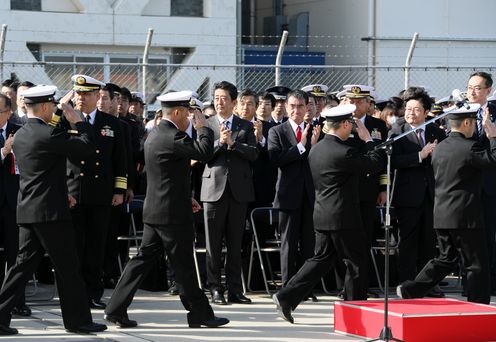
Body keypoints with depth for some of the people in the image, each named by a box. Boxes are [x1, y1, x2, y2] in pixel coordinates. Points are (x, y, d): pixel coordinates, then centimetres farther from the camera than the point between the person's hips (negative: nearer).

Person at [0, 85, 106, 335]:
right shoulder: (49, 134, -16)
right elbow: (86, 147, -13)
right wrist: (78, 121, 0)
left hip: (27, 211, 8)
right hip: (50, 211, -8)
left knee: (24, 264, 10)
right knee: (67, 267, 1)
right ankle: (77, 319, 8)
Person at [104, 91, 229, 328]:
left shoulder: (154, 135, 15)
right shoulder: (173, 137, -17)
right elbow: (204, 152, -25)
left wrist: (186, 197, 23)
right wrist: (203, 128, -9)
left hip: (154, 211, 9)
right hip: (173, 213, -9)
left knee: (143, 259, 9)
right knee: (184, 266, 0)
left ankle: (116, 309, 6)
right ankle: (199, 313, 9)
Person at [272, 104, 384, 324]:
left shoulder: (315, 149, 8)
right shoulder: (344, 152, -19)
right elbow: (377, 163, -11)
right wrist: (368, 140, 2)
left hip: (322, 215, 8)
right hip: (343, 217, -8)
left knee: (321, 259, 13)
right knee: (356, 262, 5)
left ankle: (286, 297, 3)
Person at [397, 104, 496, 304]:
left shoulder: (440, 147, 10)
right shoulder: (470, 147, -15)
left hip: (441, 215, 8)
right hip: (465, 216, -8)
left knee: (447, 259, 19)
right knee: (477, 265, 2)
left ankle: (410, 290, 12)